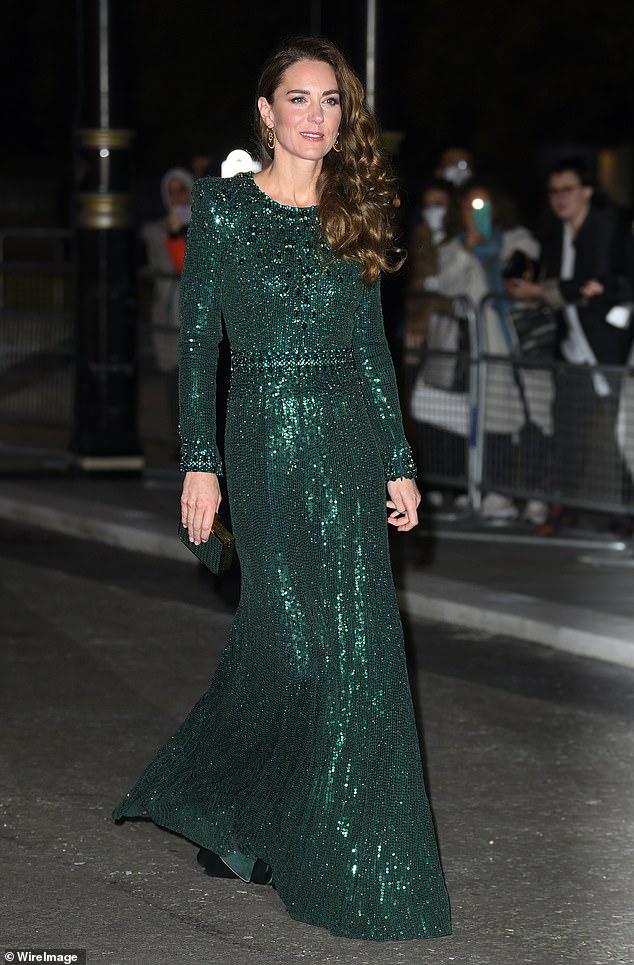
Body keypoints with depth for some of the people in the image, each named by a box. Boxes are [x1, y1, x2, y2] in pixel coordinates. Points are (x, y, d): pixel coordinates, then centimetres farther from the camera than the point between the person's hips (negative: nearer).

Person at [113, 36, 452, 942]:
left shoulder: (353, 213, 9)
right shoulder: (221, 208, -1)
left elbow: (372, 346, 12)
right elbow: (198, 341, -2)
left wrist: (399, 462, 7)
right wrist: (200, 462, -7)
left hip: (351, 440, 4)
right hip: (267, 441, -4)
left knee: (354, 640, 2)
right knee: (301, 641, -4)